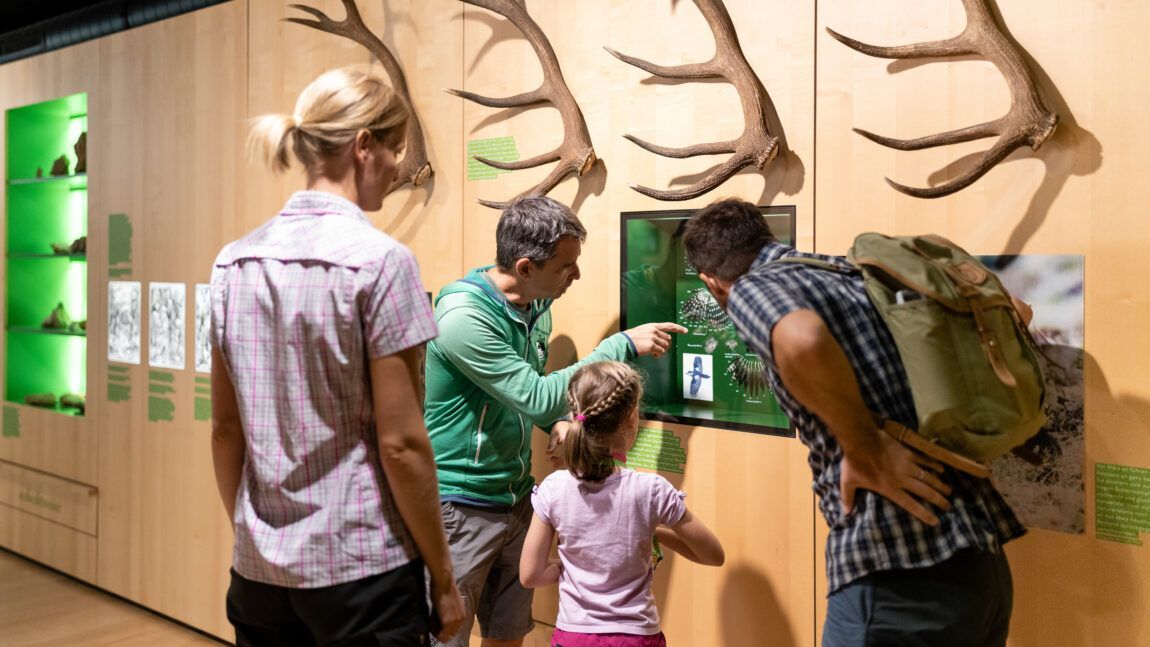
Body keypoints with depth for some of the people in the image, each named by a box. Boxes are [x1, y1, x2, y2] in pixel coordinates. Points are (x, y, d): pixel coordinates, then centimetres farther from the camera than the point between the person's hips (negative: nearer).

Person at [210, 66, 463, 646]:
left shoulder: (234, 262, 2)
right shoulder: (378, 259, -14)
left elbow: (225, 429, 7)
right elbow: (400, 442, -15)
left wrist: (249, 534, 18)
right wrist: (443, 579, -6)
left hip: (259, 572, 6)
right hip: (361, 571, -5)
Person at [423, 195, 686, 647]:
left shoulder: (536, 306, 3)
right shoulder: (462, 315, -23)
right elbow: (537, 397, -24)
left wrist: (557, 419, -4)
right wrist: (624, 345, -20)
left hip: (517, 499, 8)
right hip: (460, 506, -7)